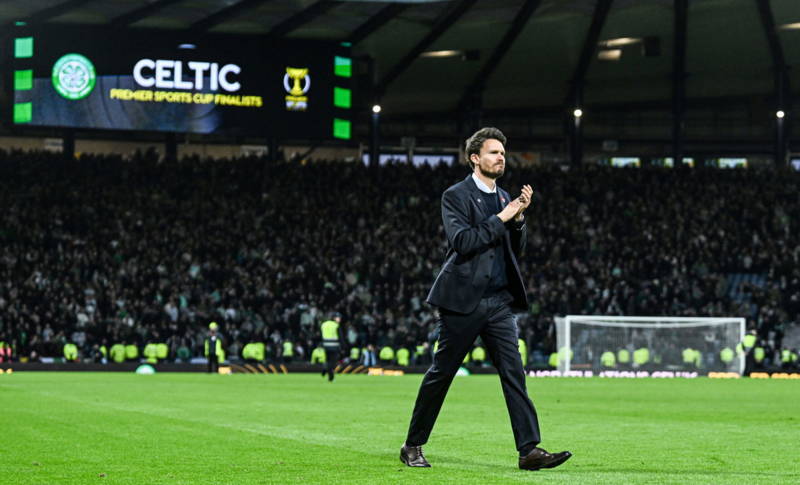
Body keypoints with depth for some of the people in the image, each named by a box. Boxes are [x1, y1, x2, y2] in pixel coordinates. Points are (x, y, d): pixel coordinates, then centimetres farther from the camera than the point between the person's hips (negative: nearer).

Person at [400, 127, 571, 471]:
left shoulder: (504, 198, 15)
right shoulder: (456, 196, -4)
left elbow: (516, 249, 15)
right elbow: (461, 241, -18)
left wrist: (519, 216, -1)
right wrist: (501, 219, -16)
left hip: (499, 301, 6)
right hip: (464, 300, -6)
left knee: (513, 374, -4)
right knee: (441, 374, 2)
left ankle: (529, 449, -8)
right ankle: (412, 446, 14)